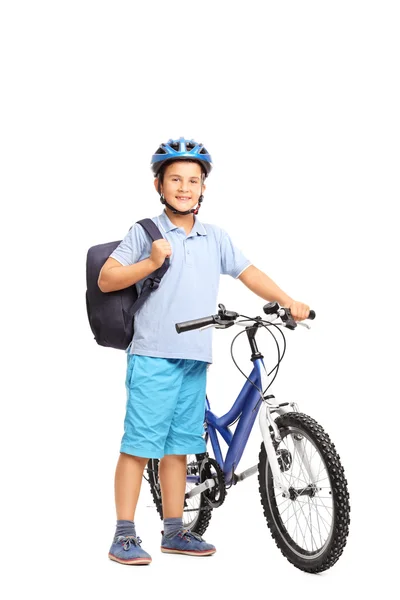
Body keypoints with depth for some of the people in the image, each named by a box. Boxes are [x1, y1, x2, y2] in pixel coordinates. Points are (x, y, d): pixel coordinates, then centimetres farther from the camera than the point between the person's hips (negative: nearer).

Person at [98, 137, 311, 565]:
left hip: (195, 359, 5)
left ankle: (174, 531, 20)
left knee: (177, 446, 12)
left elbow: (248, 273, 16)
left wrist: (289, 302, 7)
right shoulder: (145, 233, 0)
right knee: (140, 444, -5)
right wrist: (150, 263, -17)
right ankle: (124, 535, 1)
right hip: (153, 357, -5)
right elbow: (106, 280, -4)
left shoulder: (215, 238, 14)